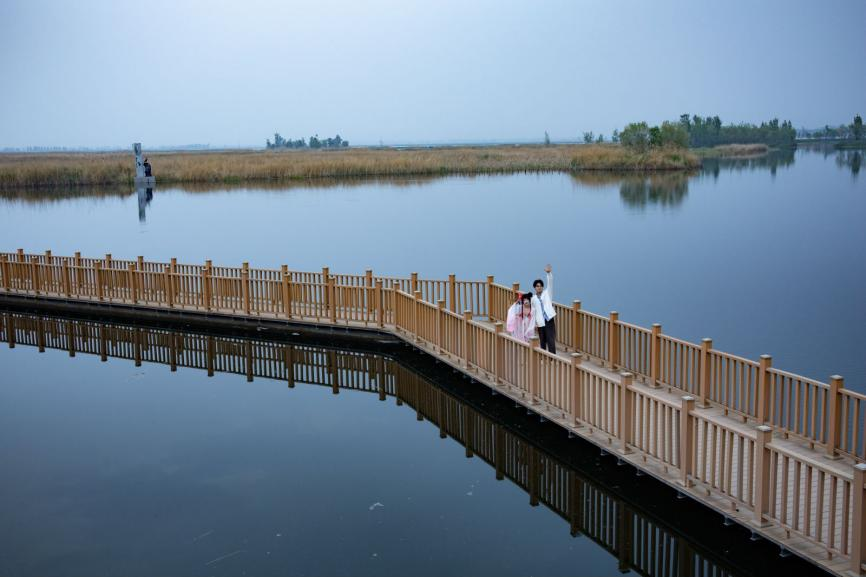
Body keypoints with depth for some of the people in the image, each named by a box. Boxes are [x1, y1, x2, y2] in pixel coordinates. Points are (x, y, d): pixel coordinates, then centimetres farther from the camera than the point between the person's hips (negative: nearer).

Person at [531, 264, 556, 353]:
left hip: (549, 319, -2)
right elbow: (533, 310, 14)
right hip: (540, 322, 2)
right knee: (542, 341, 9)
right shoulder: (533, 298, 11)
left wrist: (549, 273, -22)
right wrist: (534, 321, 7)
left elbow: (550, 283, -7)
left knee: (551, 340, -9)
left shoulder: (547, 293, 7)